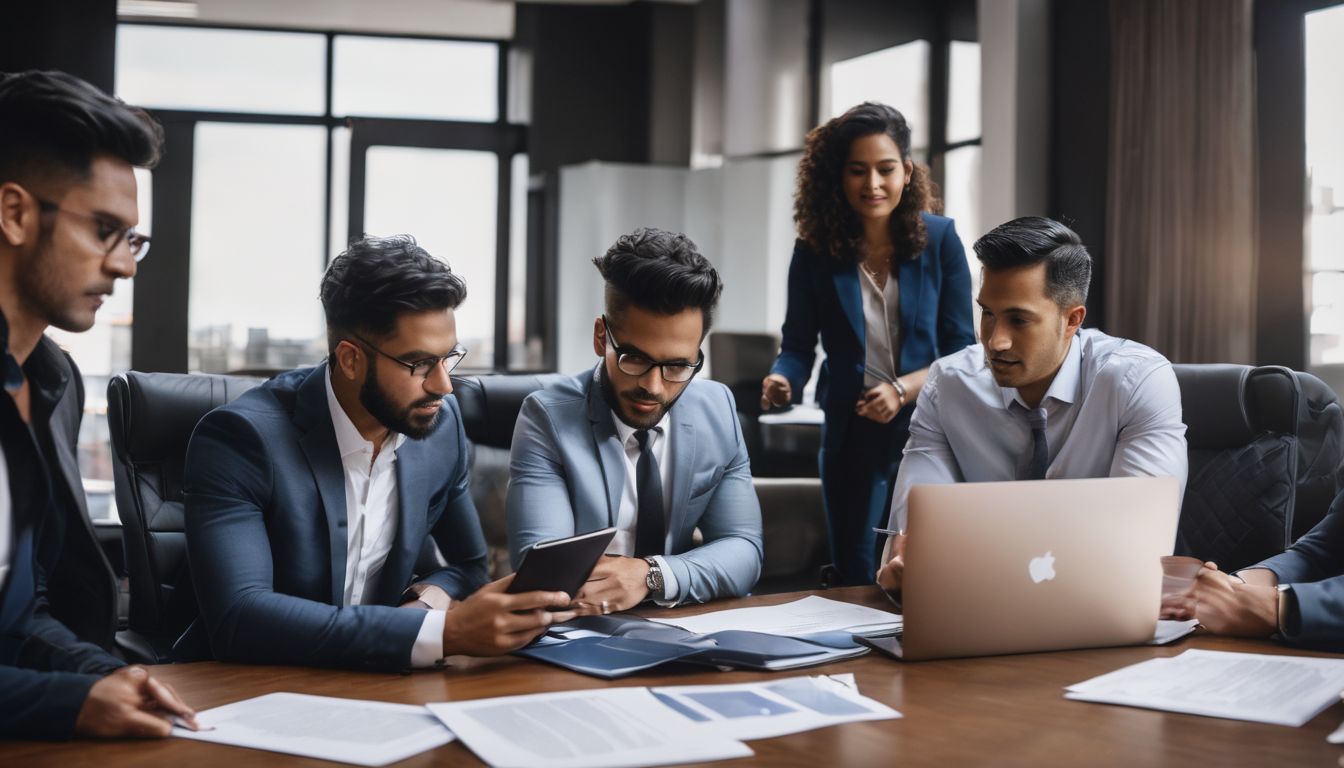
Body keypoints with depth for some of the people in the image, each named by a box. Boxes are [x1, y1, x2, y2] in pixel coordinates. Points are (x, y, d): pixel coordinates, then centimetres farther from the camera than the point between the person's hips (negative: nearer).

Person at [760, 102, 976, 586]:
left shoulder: (939, 239, -4)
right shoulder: (815, 251, -3)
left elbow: (961, 346, -3)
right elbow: (799, 345, -1)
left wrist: (903, 389, -19)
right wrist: (782, 381, -23)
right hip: (851, 433, 1)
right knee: (854, 580, 9)